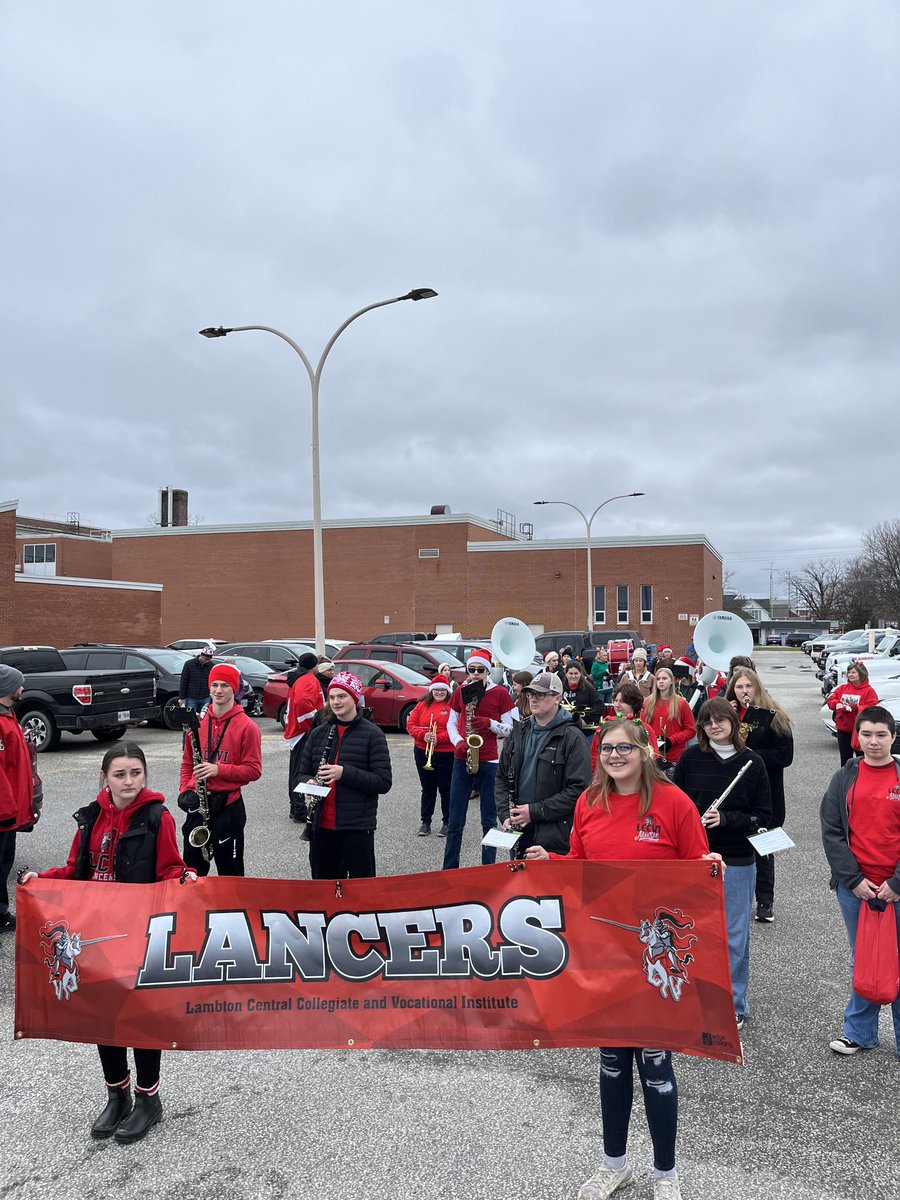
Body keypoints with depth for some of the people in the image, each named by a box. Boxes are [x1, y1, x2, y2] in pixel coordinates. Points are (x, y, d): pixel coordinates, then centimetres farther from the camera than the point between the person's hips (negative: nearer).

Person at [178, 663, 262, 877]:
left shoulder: (247, 727, -8)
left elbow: (254, 770, -10)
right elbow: (187, 762, 16)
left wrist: (219, 770, -20)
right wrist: (185, 790, 1)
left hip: (228, 805, -5)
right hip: (197, 803, 5)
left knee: (230, 872, 5)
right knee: (192, 870, 15)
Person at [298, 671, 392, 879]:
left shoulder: (372, 734, -5)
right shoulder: (318, 733, 9)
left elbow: (384, 782, -10)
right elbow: (303, 773, 16)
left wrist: (345, 773, -21)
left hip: (357, 827, -4)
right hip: (321, 826, 4)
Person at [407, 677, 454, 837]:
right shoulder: (422, 705, 9)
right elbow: (411, 725, 3)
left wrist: (438, 738, -20)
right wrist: (424, 735, -14)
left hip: (446, 754, -3)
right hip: (423, 753, 3)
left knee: (446, 789, 5)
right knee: (427, 789, 12)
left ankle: (447, 822, 15)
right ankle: (425, 822, 20)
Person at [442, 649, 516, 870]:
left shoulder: (500, 693, -1)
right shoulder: (460, 692, 6)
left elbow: (509, 729, 1)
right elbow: (451, 723, 12)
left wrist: (489, 723, -17)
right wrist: (458, 742, -6)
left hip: (489, 761, -2)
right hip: (462, 759, 2)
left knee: (489, 819, 5)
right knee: (455, 820, 5)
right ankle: (449, 868, 14)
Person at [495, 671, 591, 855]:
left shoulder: (572, 737, -9)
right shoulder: (518, 732, 10)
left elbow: (578, 789, -15)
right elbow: (502, 779, 14)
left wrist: (535, 811, -16)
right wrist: (505, 815, -1)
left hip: (555, 835, -6)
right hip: (519, 832, 6)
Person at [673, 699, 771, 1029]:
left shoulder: (752, 762, -3)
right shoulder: (690, 758, -1)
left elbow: (763, 815, -2)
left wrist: (725, 819, -16)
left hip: (738, 862, -1)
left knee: (735, 937, 8)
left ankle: (735, 1005, 23)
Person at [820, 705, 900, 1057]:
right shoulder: (845, 778, 2)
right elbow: (831, 831, -1)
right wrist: (854, 880, -7)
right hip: (854, 887, 1)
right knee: (861, 960, 13)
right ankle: (859, 1032, 26)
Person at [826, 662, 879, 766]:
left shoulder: (869, 691, -8)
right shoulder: (842, 688, 7)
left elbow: (872, 708, -18)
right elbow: (830, 700, 8)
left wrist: (854, 708, -25)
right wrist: (836, 704, -14)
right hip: (843, 729, 5)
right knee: (845, 758, 14)